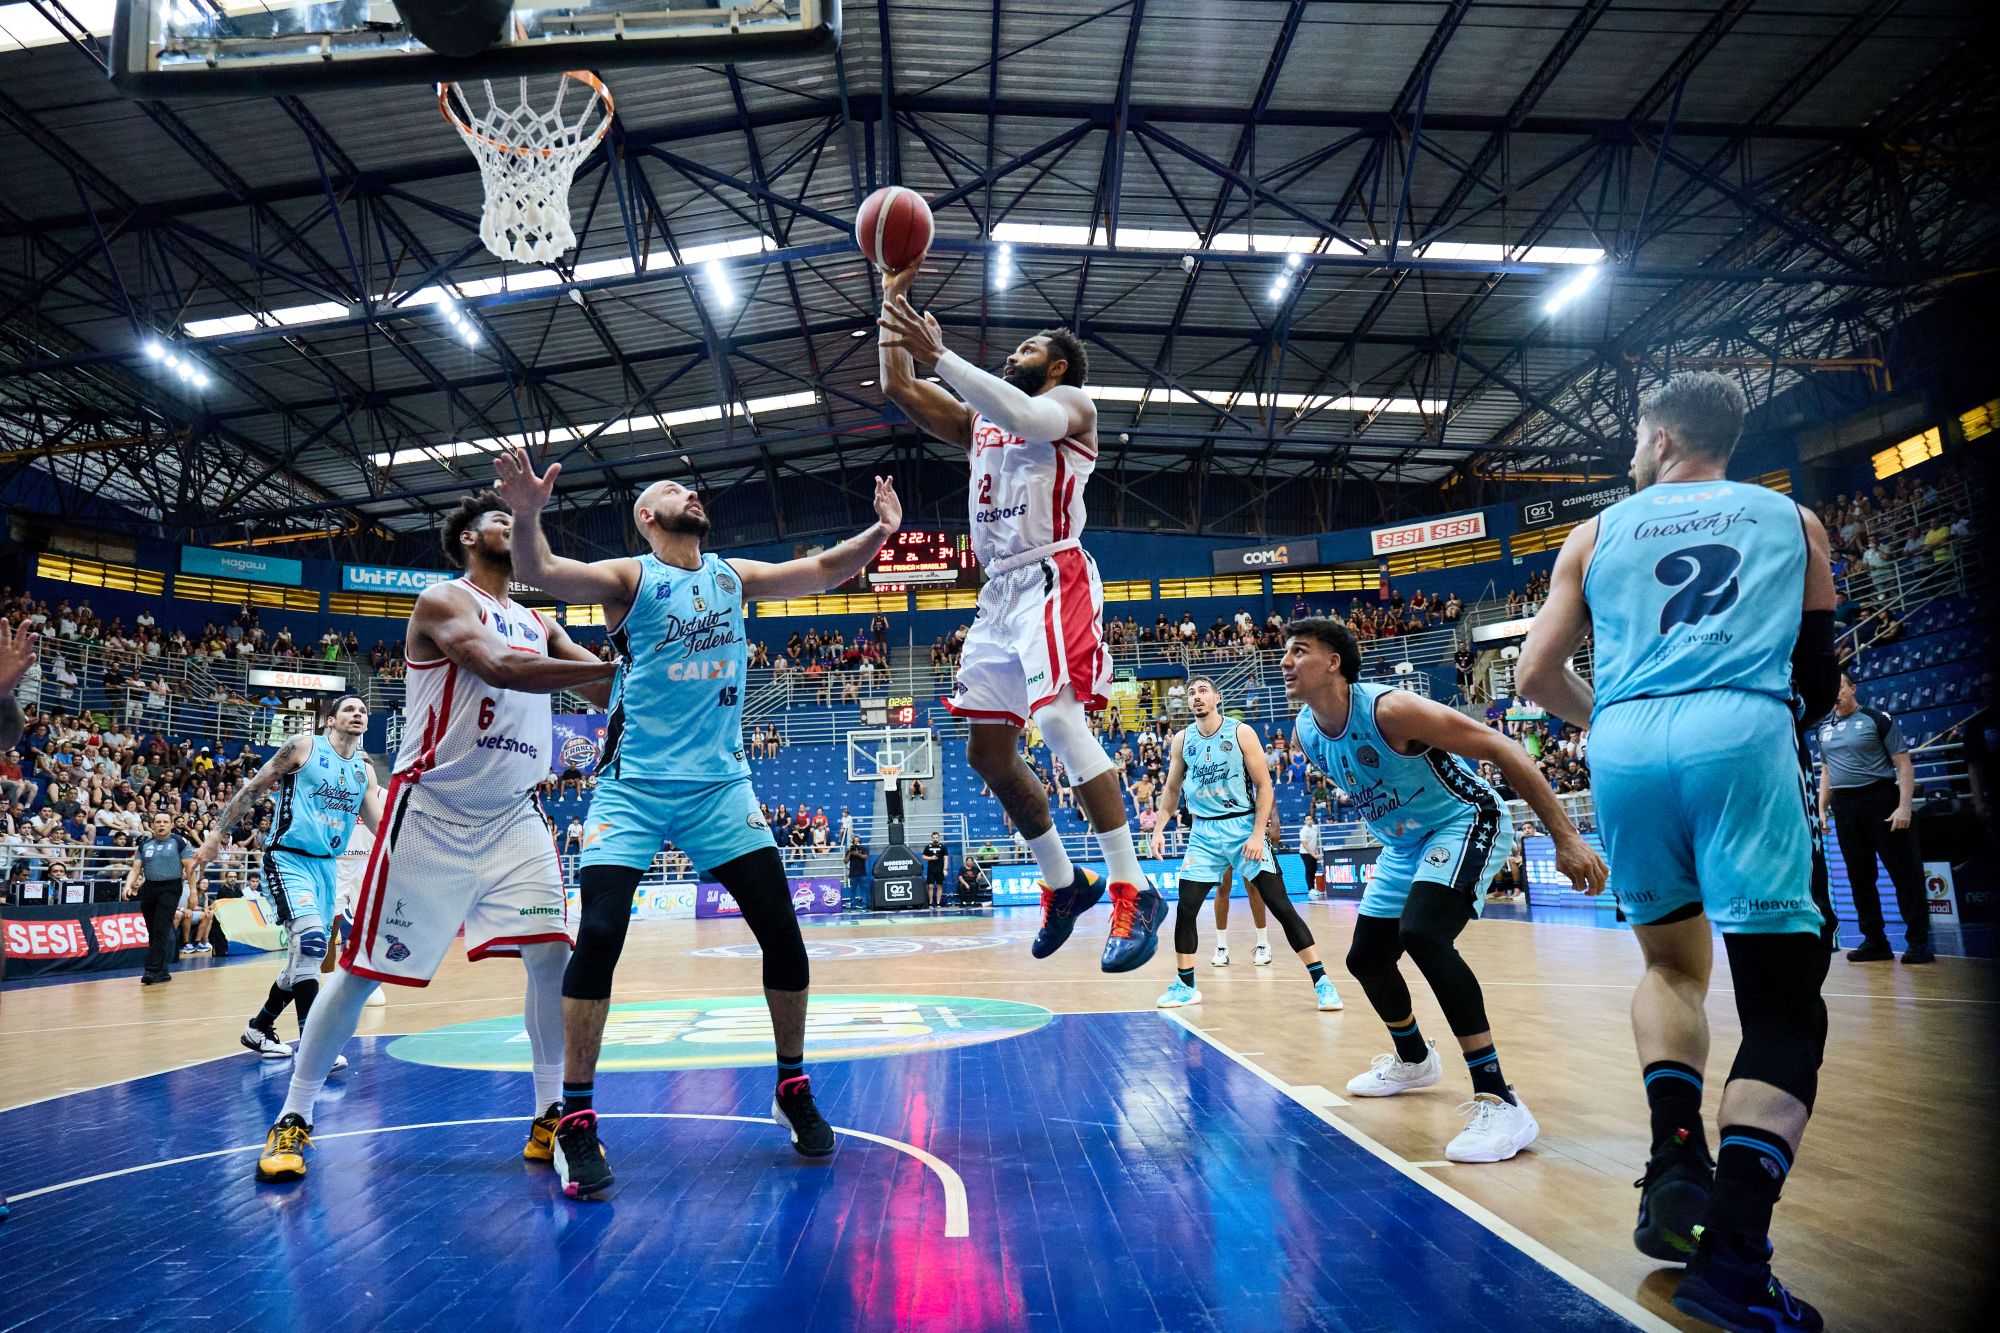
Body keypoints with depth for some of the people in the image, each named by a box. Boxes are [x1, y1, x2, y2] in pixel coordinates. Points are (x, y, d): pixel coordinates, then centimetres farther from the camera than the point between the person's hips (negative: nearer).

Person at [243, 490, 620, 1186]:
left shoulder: (539, 623, 14)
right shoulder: (444, 601, -7)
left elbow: (607, 692, 7)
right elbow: (501, 667, -27)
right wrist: (614, 665, -30)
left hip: (513, 814, 5)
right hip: (432, 810, -5)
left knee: (551, 951, -7)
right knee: (363, 966, 1)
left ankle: (550, 1116, 4)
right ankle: (293, 1118, 19)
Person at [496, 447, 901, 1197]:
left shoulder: (732, 576, 12)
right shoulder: (628, 577, -2)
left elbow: (823, 571, 14)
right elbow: (539, 573, -18)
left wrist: (878, 533, -5)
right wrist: (528, 514, -39)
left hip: (719, 782, 4)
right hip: (634, 784, -3)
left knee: (781, 932, 0)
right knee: (599, 936, -14)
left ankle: (793, 1091, 19)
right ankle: (576, 1122, 1)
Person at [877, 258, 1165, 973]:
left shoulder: (1071, 403, 5)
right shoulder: (979, 421, 25)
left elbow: (1026, 415, -19)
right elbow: (897, 387, 21)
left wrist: (939, 353, -21)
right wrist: (892, 298, 17)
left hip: (1053, 579, -8)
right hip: (1001, 591, 8)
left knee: (1058, 717, -27)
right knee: (988, 751, 8)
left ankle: (1133, 891, -25)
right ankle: (1064, 882, 21)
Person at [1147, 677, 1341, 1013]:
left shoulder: (1241, 732, -6)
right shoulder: (1182, 740, 4)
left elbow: (1264, 787, -6)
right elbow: (1172, 789, 15)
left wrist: (1257, 834, -14)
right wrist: (1160, 828, 5)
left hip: (1243, 827, -3)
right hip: (1204, 833, 3)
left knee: (1281, 906, -7)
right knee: (1186, 909, -1)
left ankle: (1321, 981, 0)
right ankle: (1185, 985, 14)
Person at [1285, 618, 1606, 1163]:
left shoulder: (1389, 709, -30)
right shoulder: (1306, 733, -7)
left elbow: (1502, 750, -28)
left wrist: (1566, 838, -30)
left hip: (1467, 823, -8)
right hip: (1403, 845, 8)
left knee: (1421, 935, -32)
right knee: (1365, 959, 13)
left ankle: (1499, 1101, -26)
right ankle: (1413, 1060, 43)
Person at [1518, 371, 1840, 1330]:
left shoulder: (1598, 534, 19)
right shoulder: (1792, 520, 20)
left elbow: (1538, 677, 13)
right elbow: (1819, 682, 21)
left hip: (1626, 750, 2)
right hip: (1741, 741, -2)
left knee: (1672, 963, 23)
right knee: (1783, 1004, -2)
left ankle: (1675, 1159, 6)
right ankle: (1733, 1252, -15)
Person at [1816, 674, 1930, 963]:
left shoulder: (1877, 719, -2)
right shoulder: (1825, 728, 14)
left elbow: (1903, 764, -5)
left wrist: (1904, 806, -14)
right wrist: (1822, 809, 13)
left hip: (1880, 799, -5)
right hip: (1843, 806, 5)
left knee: (1903, 871, -4)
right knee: (1859, 875, 7)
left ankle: (1918, 942, 1)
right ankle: (1875, 941, 14)